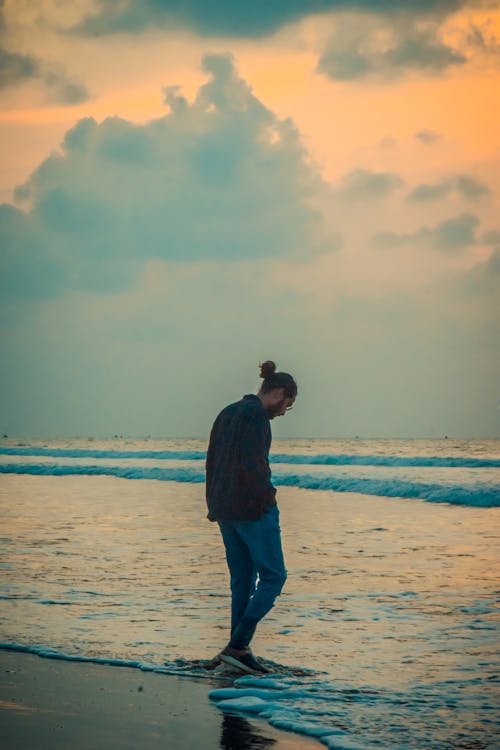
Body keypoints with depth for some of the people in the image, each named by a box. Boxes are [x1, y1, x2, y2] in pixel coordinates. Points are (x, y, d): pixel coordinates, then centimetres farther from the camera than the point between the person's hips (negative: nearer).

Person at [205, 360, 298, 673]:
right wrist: (268, 495, -9)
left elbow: (212, 461, 17)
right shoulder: (256, 413, -12)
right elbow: (253, 460, -22)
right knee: (273, 576, -1)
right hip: (252, 506, -9)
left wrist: (213, 506, 21)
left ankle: (241, 651, 12)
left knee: (242, 579, 13)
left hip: (224, 506, 9)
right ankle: (237, 645, -8)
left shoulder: (228, 413, 15)